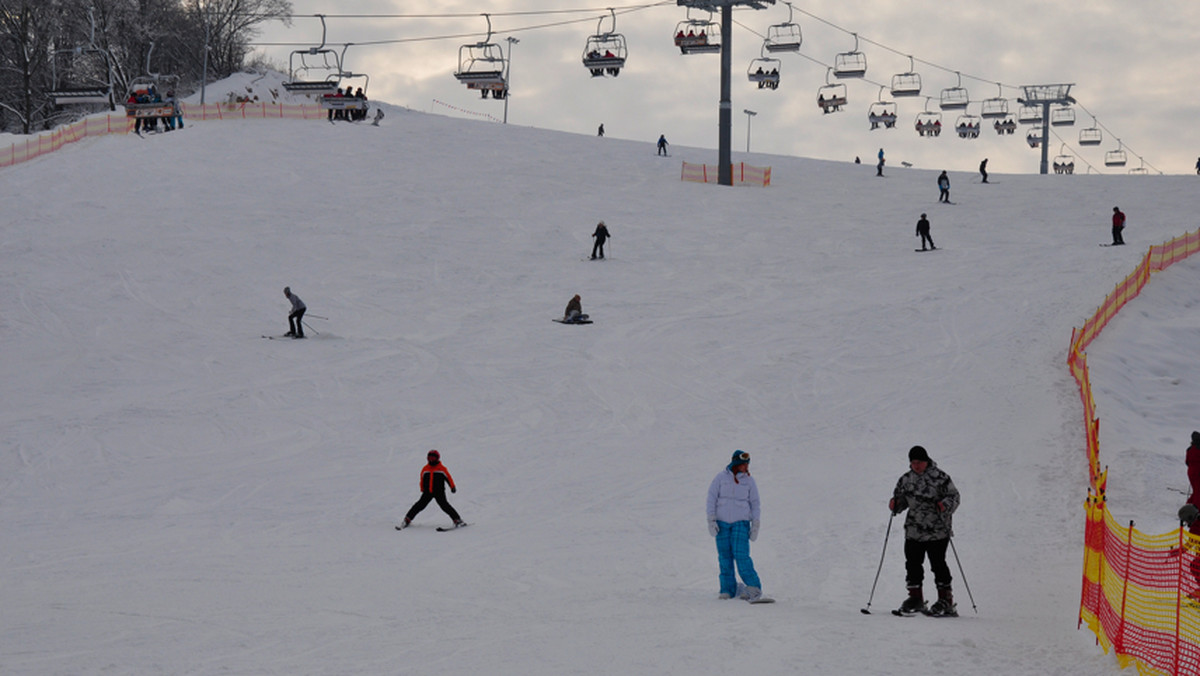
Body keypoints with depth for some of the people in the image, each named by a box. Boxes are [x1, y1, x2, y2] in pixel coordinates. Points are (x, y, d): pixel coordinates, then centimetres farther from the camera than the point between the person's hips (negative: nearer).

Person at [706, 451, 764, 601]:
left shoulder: (749, 480, 2)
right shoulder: (721, 477, -1)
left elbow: (755, 503, 7)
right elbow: (711, 498, 1)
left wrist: (755, 525, 2)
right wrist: (711, 520, -5)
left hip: (741, 522, -1)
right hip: (722, 522, 1)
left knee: (741, 555, -13)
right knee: (725, 556, 2)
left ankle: (753, 588, -8)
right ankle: (728, 590, 9)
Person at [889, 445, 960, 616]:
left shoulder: (940, 478, -6)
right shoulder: (906, 479, 10)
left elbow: (954, 497, -5)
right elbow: (901, 499, 18)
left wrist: (945, 505, -25)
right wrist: (895, 505, -3)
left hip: (938, 531, -5)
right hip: (914, 530, 5)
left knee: (938, 564, -6)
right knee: (912, 564, 3)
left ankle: (946, 601, 2)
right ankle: (915, 598, 17)